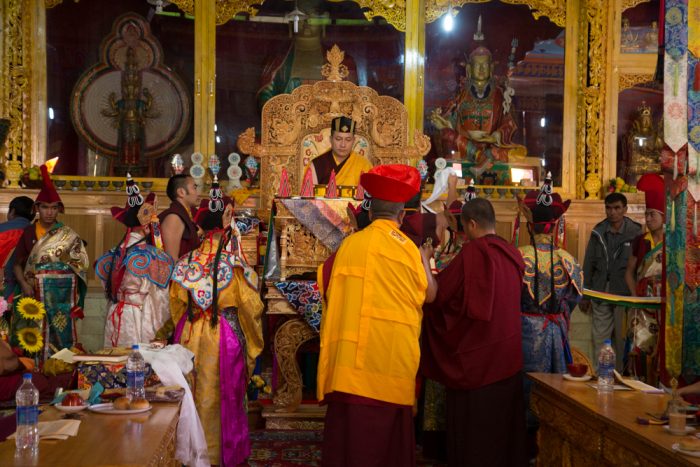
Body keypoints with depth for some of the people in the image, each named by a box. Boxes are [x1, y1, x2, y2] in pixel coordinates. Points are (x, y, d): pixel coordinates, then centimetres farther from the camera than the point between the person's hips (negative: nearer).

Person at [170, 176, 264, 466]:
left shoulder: (187, 260, -3)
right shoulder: (232, 262, -14)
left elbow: (177, 301, 6)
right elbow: (248, 305, -7)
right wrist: (253, 341, 8)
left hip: (191, 333, 4)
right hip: (225, 334, -4)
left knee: (194, 395, 15)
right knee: (224, 396, 8)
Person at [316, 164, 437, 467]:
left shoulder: (350, 243, 2)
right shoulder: (408, 249, -2)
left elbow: (325, 286, 15)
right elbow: (429, 294, 10)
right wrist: (425, 259, 25)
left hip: (355, 353, 1)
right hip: (394, 354, -1)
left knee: (352, 433, 5)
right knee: (385, 432, 9)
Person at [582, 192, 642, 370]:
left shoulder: (635, 232, -4)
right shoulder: (598, 232, 4)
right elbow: (588, 264, 8)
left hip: (625, 294, -3)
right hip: (601, 293, 3)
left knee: (622, 337, 5)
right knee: (599, 337, 5)